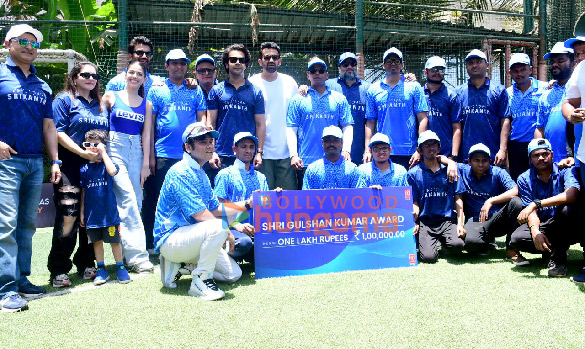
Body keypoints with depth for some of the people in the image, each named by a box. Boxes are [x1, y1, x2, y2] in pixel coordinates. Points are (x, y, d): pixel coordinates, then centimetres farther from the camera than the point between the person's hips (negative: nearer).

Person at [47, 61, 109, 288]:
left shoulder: (100, 105, 19)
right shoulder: (64, 100, 3)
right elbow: (58, 132, -8)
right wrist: (82, 152, -17)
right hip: (70, 167, -5)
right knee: (68, 215, -12)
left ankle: (86, 264, 18)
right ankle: (59, 269, -2)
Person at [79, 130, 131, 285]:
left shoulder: (107, 163, 0)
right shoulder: (84, 169, 6)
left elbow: (112, 171, -26)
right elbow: (83, 192, 10)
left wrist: (103, 152, -19)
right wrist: (82, 212, 8)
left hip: (109, 211, -3)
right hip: (92, 213, 3)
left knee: (115, 240, 3)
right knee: (97, 241, 10)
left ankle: (120, 267, 17)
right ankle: (101, 269, 21)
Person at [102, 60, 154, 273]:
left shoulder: (146, 105, 14)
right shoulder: (111, 97, 7)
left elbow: (146, 136, 9)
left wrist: (145, 164, 3)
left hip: (136, 152, 3)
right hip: (115, 148, -3)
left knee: (135, 200, 1)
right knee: (127, 197, -16)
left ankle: (128, 255, 11)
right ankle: (137, 254, -17)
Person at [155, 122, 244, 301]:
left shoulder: (201, 174, 15)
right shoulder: (181, 173, -18)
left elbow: (215, 209, 17)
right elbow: (201, 215, -23)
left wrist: (246, 204, 10)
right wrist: (227, 231, -12)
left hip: (189, 236, 10)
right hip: (170, 238, -10)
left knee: (233, 274, 6)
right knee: (218, 227, -35)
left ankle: (176, 264, 14)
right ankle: (200, 282, -18)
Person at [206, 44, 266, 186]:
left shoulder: (255, 92, 10)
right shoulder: (216, 90, 9)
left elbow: (260, 124, 8)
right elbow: (210, 123, 6)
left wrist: (259, 152, 0)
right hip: (221, 156, 0)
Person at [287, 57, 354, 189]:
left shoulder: (339, 99, 13)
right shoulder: (298, 100, 10)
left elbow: (347, 126, 8)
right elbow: (291, 129, 5)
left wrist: (346, 150, -6)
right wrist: (293, 155, -7)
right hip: (305, 162, -1)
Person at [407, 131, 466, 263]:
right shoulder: (413, 173, 6)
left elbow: (458, 199, 9)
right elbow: (414, 202, 4)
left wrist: (460, 223, -3)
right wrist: (413, 221, -16)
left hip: (447, 219, 1)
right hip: (424, 221, -1)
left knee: (457, 244, -28)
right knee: (429, 257, -22)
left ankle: (443, 239, 8)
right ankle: (430, 241, 13)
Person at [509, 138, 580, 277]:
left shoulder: (565, 171, -9)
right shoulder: (524, 179, -1)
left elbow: (571, 195, -31)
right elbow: (532, 212, -7)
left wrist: (536, 203, -35)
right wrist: (535, 231, -28)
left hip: (565, 227, -2)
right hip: (541, 225, 2)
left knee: (567, 208, -35)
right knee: (516, 239, -27)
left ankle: (558, 258, -18)